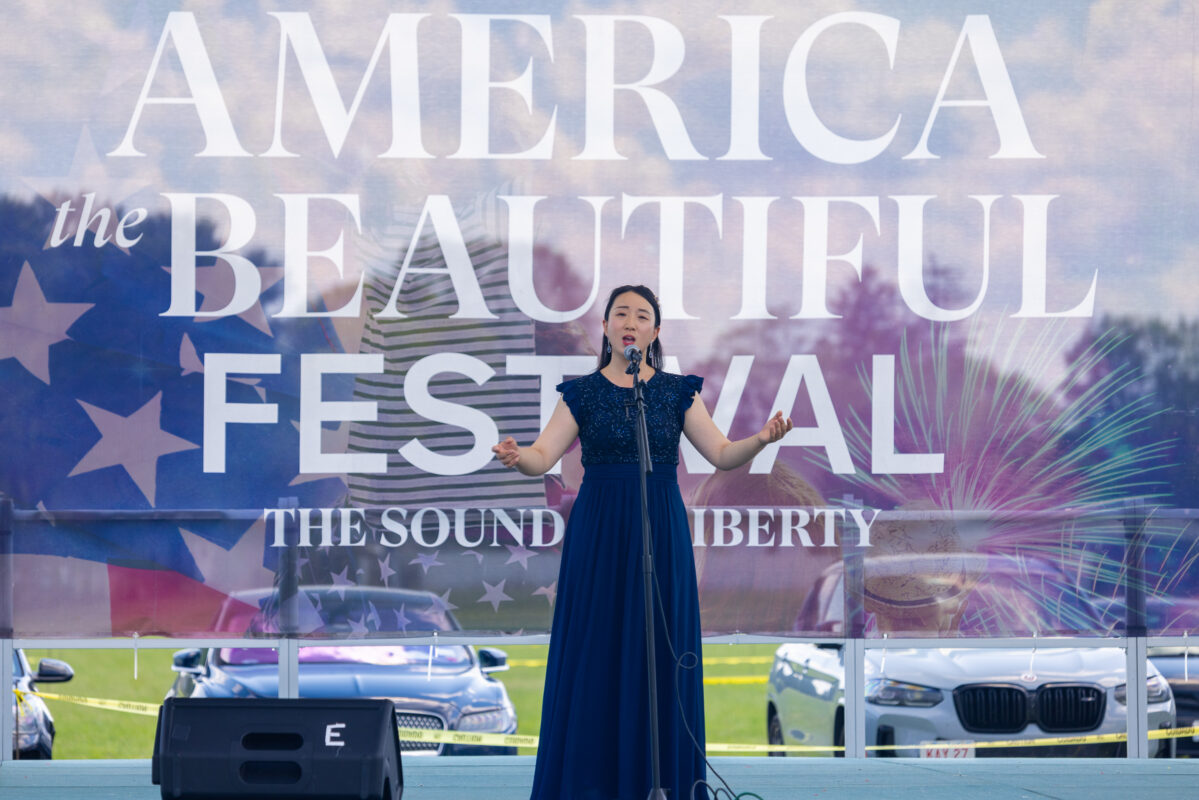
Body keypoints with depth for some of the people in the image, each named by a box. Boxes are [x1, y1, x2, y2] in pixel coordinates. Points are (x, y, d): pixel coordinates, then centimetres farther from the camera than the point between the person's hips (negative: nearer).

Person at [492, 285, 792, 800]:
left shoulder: (677, 392, 7)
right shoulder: (582, 393, 4)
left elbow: (722, 455, 2)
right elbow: (543, 457, -6)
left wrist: (761, 439, -18)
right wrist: (517, 458, -28)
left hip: (660, 531, 1)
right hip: (598, 533, -1)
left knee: (659, 652, 0)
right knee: (593, 652, -2)